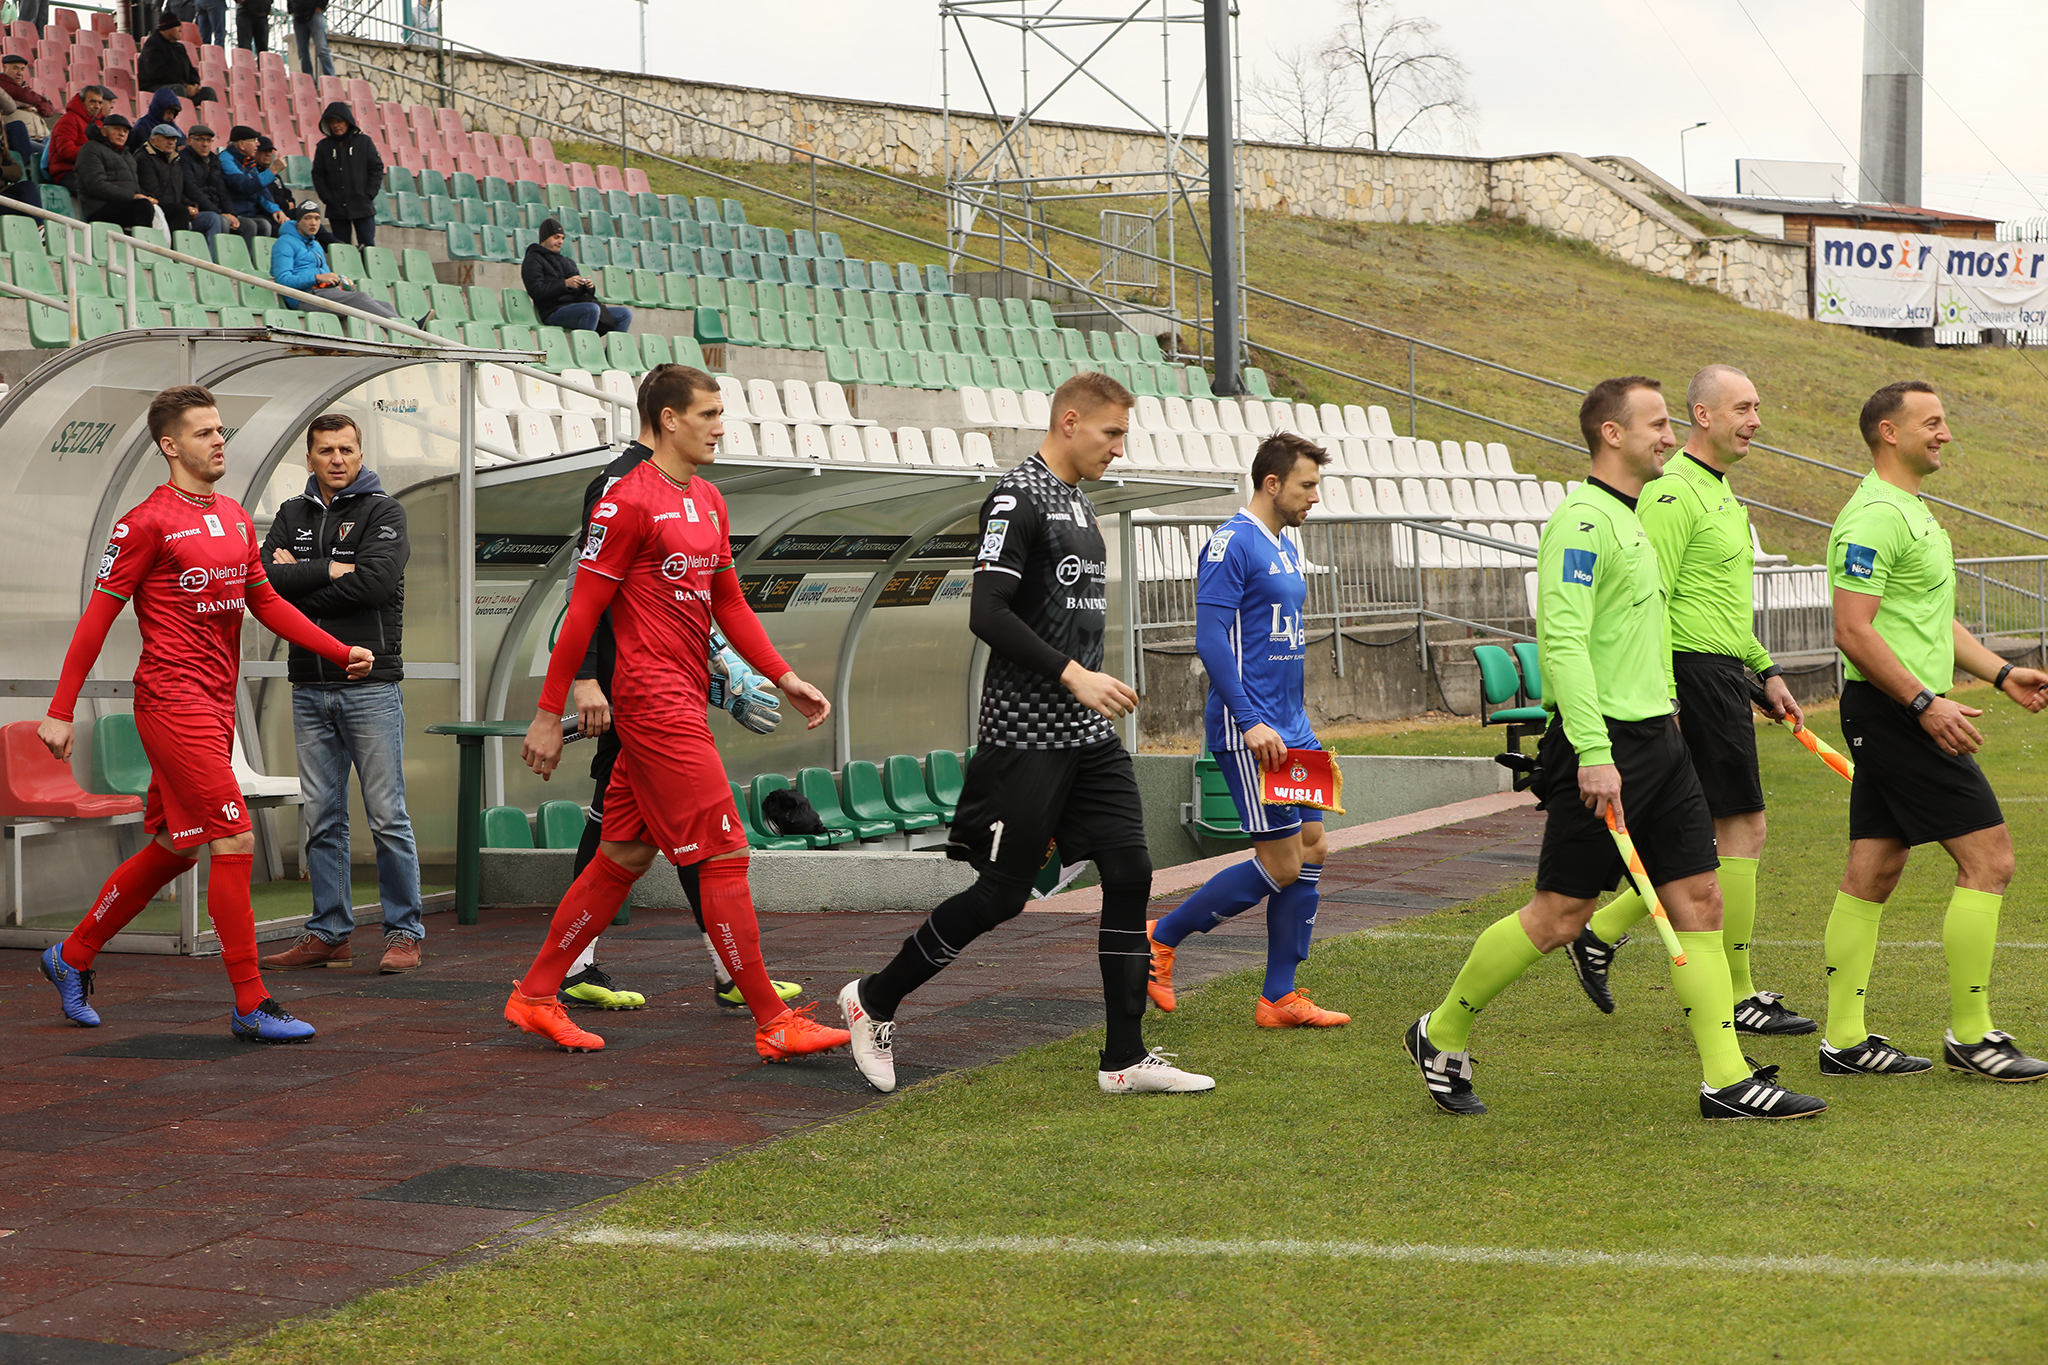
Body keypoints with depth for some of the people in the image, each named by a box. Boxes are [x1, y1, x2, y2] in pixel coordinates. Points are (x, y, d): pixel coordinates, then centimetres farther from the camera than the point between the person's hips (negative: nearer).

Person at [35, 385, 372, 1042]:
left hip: (217, 706, 9)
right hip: (171, 701, -9)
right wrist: (60, 711, -8)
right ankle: (251, 1005, -7)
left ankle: (72, 957, 32)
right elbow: (98, 615, -7)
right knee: (234, 840, -12)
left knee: (174, 850, 15)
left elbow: (265, 601, 22)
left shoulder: (236, 518, 14)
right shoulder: (146, 523, -10)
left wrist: (342, 651, 14)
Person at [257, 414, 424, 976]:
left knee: (387, 816, -4)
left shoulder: (383, 510, 0)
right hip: (309, 688, 5)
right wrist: (331, 571, -11)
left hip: (370, 683, -4)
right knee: (322, 819, 8)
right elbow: (266, 580, -2)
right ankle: (329, 933, 14)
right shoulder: (292, 514, 13)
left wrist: (299, 580, -9)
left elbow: (376, 581, -17)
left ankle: (404, 932, 3)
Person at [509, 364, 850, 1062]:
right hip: (657, 701, -9)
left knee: (624, 856, 13)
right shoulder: (629, 500, -12)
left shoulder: (708, 501, 15)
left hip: (682, 702, 9)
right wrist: (549, 713, -11)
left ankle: (535, 996, 22)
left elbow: (729, 603, 21)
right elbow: (583, 610, -11)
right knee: (725, 855, -8)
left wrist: (784, 677, 12)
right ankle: (774, 1023, -3)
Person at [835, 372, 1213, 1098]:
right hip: (1026, 734, -9)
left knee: (1130, 874, 1)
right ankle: (873, 1001, 16)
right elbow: (988, 614, -21)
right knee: (1001, 893, -3)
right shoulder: (1017, 498, -13)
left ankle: (1126, 1059, 5)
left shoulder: (1079, 501, 16)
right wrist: (1072, 675, -22)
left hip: (1089, 735, 9)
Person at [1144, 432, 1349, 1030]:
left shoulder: (1286, 551, 17)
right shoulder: (1232, 544, -12)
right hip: (1246, 730, -9)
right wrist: (1251, 721, -23)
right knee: (1281, 863, -9)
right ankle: (1160, 939, 5)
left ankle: (1279, 998, 10)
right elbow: (1210, 638, -18)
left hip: (1289, 728, 9)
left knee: (1312, 848, 5)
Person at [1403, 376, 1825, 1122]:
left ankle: (1727, 1079, 5)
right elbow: (1563, 640, -22)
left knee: (1699, 899, 3)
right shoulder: (1582, 521, -15)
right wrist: (1594, 754, -27)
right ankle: (1442, 1034, 14)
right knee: (1559, 915, -3)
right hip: (1605, 745, -9)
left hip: (1658, 739, 9)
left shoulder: (1631, 520, 16)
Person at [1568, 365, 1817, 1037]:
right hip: (1698, 676, -10)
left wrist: (1767, 672, 24)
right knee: (1744, 830, -6)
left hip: (1726, 678, 10)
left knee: (1703, 838, 11)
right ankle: (1735, 995, 2)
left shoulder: (1720, 490, 18)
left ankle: (1600, 933, 20)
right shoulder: (1673, 491, -14)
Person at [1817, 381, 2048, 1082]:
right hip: (1895, 711, -10)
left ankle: (1845, 1038, 12)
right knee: (1988, 859, -7)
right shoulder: (1874, 516, -16)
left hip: (1903, 713, 10)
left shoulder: (1913, 510, 19)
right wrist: (1925, 701, -23)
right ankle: (1970, 1036, 0)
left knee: (1872, 872, 9)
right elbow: (1853, 631, -22)